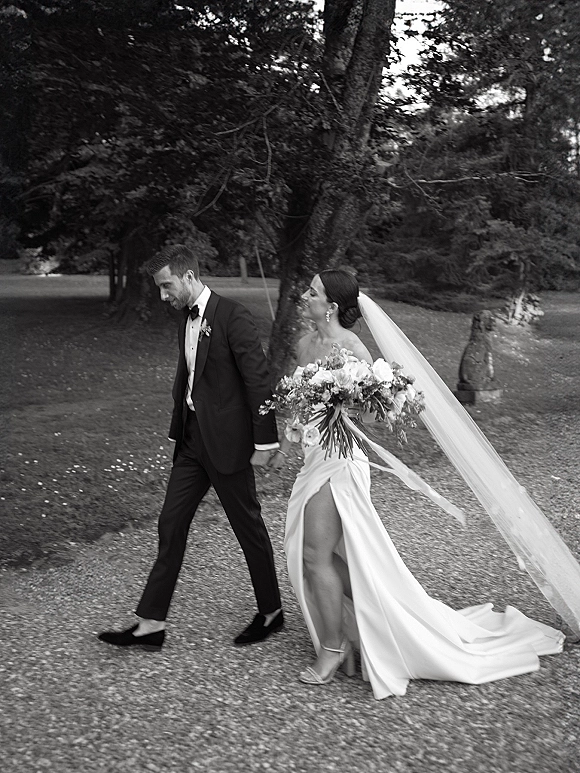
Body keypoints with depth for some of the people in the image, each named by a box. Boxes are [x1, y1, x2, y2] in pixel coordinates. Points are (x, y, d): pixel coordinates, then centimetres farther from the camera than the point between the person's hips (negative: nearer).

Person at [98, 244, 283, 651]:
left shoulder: (233, 315, -14)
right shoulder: (188, 320, 11)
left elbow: (258, 379, -16)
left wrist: (265, 440, -17)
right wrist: (179, 431, 15)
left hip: (227, 442, -8)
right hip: (193, 440, 8)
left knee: (249, 528, 7)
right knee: (171, 526, 7)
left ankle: (271, 611, 26)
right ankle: (151, 624, 14)